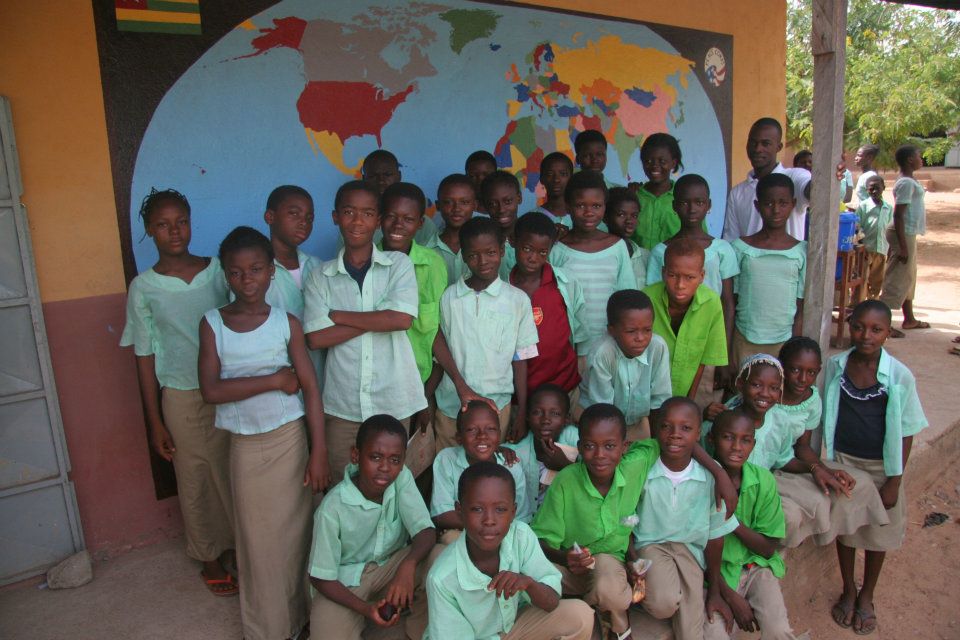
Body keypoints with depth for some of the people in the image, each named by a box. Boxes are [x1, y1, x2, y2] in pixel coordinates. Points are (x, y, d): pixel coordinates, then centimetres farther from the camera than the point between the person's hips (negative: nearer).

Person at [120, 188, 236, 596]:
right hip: (183, 398, -1)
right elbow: (145, 357, -1)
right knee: (196, 482, 13)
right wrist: (155, 422, 0)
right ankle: (210, 557, 33)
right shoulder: (144, 288, -5)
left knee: (235, 473, 11)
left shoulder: (218, 270, -3)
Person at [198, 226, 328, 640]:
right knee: (257, 538, 12)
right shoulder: (212, 323, -4)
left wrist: (318, 453, -9)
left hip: (289, 439, 0)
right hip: (244, 445, 1)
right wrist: (275, 379, -17)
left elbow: (311, 389, -5)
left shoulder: (287, 323, -5)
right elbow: (211, 390, -13)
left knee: (293, 532, 9)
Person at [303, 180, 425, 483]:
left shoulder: (399, 264, 0)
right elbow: (315, 338, -7)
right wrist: (376, 320, -11)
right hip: (342, 406, 1)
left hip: (394, 402, -1)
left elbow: (402, 319, -15)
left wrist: (338, 315, -8)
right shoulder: (320, 276, 3)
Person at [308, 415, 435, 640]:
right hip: (345, 582, -2)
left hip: (393, 564, 3)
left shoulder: (402, 478, -17)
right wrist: (365, 608, -29)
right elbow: (321, 577, -17)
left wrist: (408, 566, -43)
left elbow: (426, 531, -23)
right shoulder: (332, 509, -26)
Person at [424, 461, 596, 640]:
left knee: (580, 615, -11)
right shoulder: (442, 577, -30)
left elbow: (552, 603, -14)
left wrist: (528, 583, -35)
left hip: (514, 624, 5)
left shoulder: (522, 536, -21)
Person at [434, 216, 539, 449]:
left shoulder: (518, 300, -4)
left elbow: (520, 360, 0)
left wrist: (522, 412, 1)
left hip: (496, 405, -1)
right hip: (450, 404, 1)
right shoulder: (449, 297, -1)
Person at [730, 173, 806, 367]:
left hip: (784, 343, 0)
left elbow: (801, 308, 3)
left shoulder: (802, 252, 0)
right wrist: (725, 353, 0)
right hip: (744, 342, 0)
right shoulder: (740, 248, -2)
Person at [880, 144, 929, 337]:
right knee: (898, 280, -7)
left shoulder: (908, 181, 13)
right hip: (904, 234, -10)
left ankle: (909, 319, 29)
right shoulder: (906, 183, -18)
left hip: (908, 234, 10)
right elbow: (898, 215, -22)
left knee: (908, 278, 18)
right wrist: (903, 246, -24)